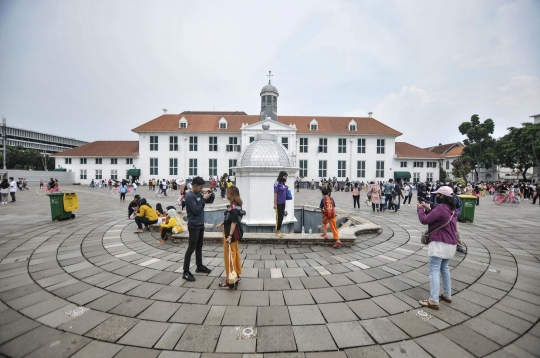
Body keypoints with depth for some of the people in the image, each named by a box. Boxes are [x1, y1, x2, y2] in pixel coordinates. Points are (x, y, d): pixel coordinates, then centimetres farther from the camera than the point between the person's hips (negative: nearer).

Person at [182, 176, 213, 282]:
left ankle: (199, 266, 32)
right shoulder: (189, 196, -18)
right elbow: (196, 210, -23)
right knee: (191, 248, -4)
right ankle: (186, 272, 3)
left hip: (201, 224, 9)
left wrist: (210, 194, -4)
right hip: (194, 226, -9)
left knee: (199, 246, 18)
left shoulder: (198, 194, 7)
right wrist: (204, 199, -21)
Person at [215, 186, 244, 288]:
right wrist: (221, 224, 22)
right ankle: (236, 275, 29)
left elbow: (234, 222, -25)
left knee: (229, 255, -1)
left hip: (231, 233, -10)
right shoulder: (235, 205, 8)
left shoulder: (233, 207, -23)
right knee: (235, 253, 17)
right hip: (234, 233, 10)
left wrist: (229, 236, -25)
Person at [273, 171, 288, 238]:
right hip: (279, 203, -8)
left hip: (283, 202, 8)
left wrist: (286, 188, 1)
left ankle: (278, 230, 24)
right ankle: (278, 231, 10)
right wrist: (275, 204, -18)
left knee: (281, 216, 13)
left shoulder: (283, 183, 8)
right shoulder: (277, 183, -14)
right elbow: (275, 194, -16)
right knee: (280, 217, -3)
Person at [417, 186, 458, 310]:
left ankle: (433, 301, -7)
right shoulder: (452, 209, 13)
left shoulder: (440, 208, -19)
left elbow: (424, 220, -18)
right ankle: (447, 295, 32)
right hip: (451, 244, 10)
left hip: (439, 244, -10)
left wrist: (420, 208, -3)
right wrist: (428, 209, 8)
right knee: (444, 268, 23)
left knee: (434, 271, -7)